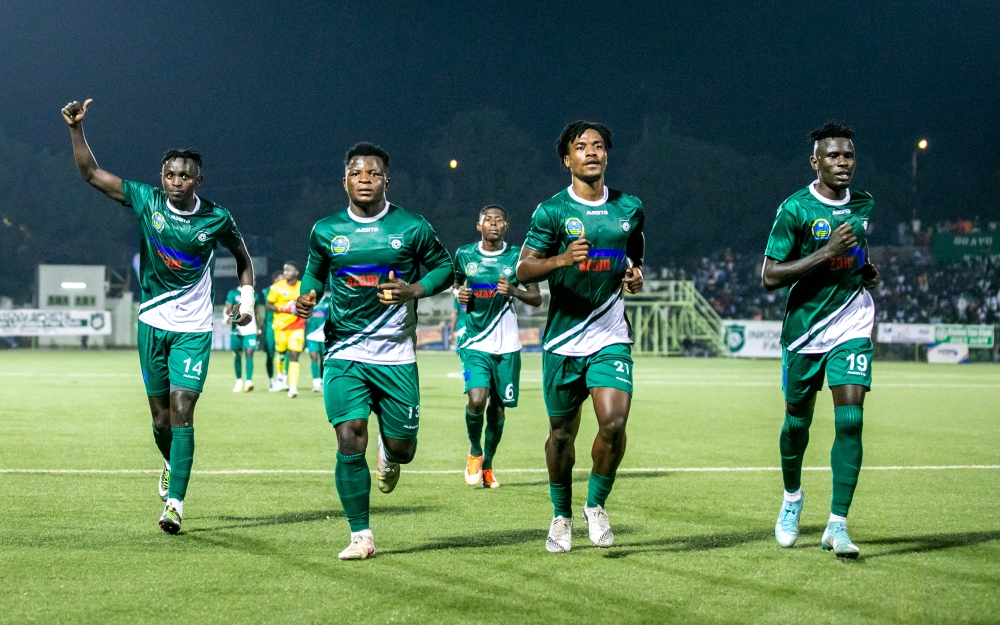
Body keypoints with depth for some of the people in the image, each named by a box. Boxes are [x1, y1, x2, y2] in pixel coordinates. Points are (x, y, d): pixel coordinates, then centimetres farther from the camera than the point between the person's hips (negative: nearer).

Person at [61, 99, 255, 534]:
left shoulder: (217, 219, -8)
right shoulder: (146, 201, -5)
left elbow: (241, 256, 11)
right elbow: (90, 173, -3)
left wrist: (247, 298, -2)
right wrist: (76, 128, -13)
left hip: (193, 327, -2)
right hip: (153, 323, 2)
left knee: (181, 412, -13)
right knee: (160, 417, 8)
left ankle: (175, 502, -13)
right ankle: (173, 467, 40)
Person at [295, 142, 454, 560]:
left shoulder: (412, 227, -2)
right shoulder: (326, 231, 3)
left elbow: (444, 266, 9)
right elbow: (315, 272, 18)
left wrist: (415, 290, -11)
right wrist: (308, 298, -4)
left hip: (396, 355, 0)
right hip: (344, 353, 0)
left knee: (402, 449, 4)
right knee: (350, 444, -11)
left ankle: (389, 453, 44)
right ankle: (361, 536, 2)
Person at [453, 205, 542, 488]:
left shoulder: (517, 257, 0)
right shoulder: (464, 255, 3)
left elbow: (537, 298, 3)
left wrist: (514, 291, -16)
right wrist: (460, 294, -1)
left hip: (507, 345, 1)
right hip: (475, 344, -1)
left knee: (497, 406, 6)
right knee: (477, 399, -20)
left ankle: (487, 465, 27)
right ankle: (475, 452, 8)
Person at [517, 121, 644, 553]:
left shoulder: (630, 208, 8)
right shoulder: (552, 211, -3)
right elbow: (523, 270, -7)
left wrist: (636, 275, 3)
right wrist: (561, 259, -25)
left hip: (611, 337, 1)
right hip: (562, 339, -1)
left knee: (614, 421, -17)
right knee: (562, 433, 8)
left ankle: (596, 505, 7)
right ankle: (561, 516, 29)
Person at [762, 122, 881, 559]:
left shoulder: (864, 205, 6)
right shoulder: (795, 209, -11)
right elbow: (770, 277, -16)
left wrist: (867, 270, 8)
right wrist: (826, 252, -22)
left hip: (852, 329, 3)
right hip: (804, 328, -3)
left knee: (850, 421, -11)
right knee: (797, 421, 11)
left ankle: (837, 526, -9)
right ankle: (792, 498, 39)